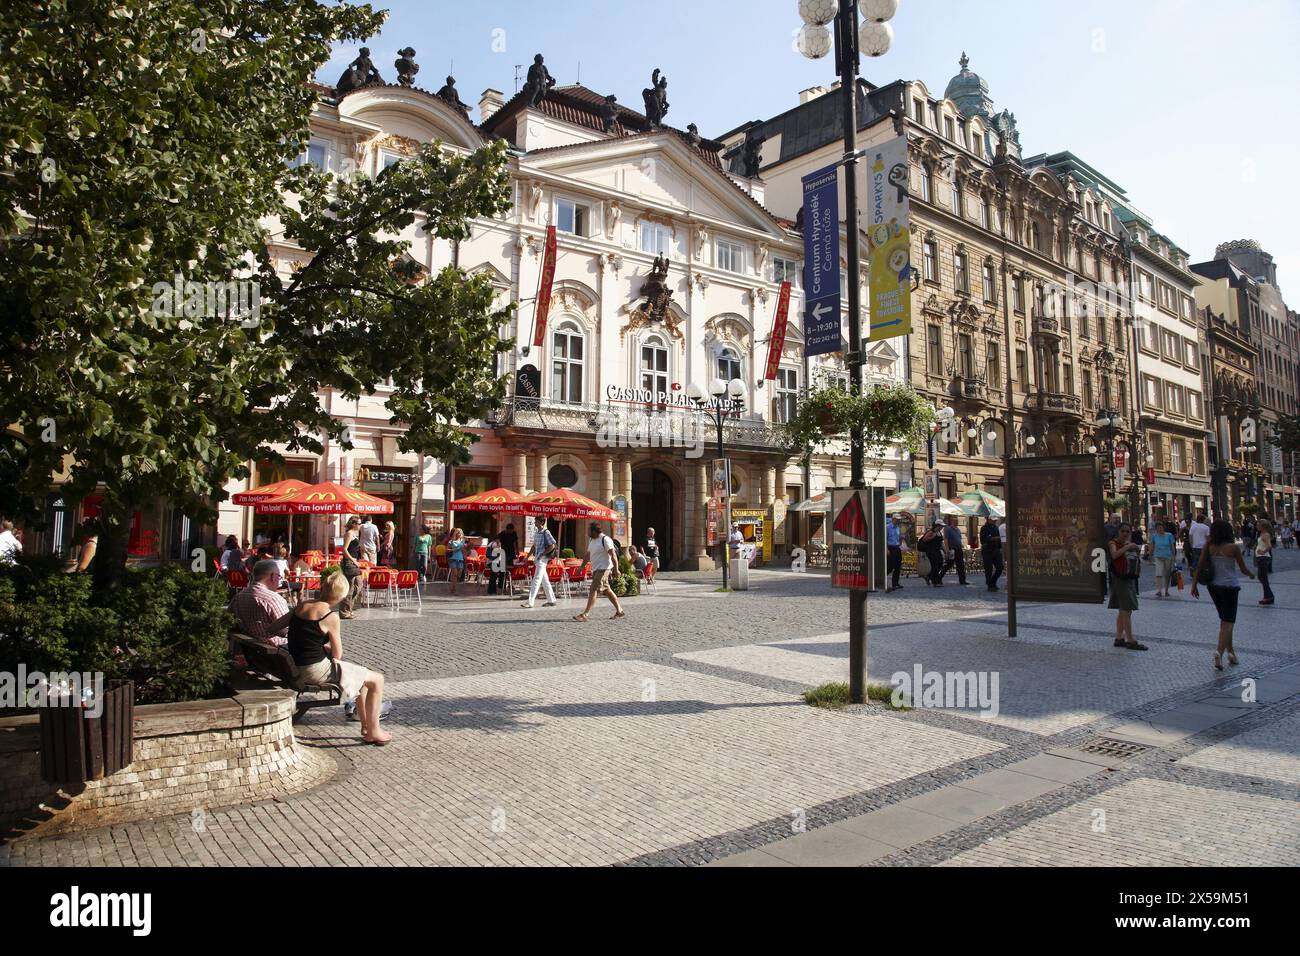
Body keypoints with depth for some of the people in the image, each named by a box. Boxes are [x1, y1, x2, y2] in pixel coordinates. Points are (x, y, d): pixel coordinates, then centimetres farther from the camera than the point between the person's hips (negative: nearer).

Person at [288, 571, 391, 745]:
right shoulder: (330, 616, -17)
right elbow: (337, 654, -11)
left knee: (359, 672, 28)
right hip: (316, 671, -9)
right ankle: (373, 732, 10)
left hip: (296, 667, 9)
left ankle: (365, 725, 34)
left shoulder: (301, 606, 4)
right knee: (377, 679, 2)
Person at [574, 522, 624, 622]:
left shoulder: (605, 539, -13)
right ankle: (619, 611, 21)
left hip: (603, 568, -9)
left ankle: (586, 614, -14)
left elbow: (613, 555, -17)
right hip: (596, 569, 9)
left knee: (594, 590, -13)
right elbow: (588, 555, 22)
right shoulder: (591, 540, 14)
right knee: (606, 590, 12)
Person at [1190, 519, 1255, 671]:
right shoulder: (1233, 548, -12)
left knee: (1224, 620, 20)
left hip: (1213, 586, 4)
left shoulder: (1208, 547, -3)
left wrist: (1194, 585, 2)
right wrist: (1250, 574, 20)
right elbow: (1243, 569, -2)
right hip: (1230, 587, -4)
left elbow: (1199, 566, -4)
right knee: (1228, 622, -2)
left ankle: (1230, 651, 27)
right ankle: (1219, 651, -19)